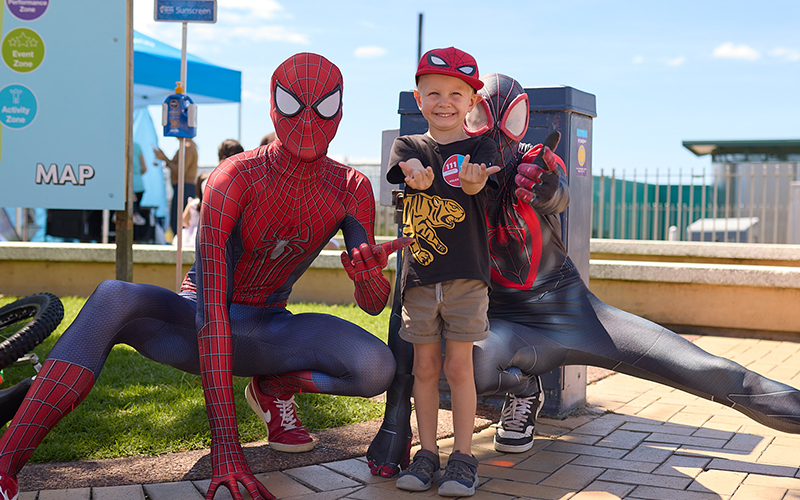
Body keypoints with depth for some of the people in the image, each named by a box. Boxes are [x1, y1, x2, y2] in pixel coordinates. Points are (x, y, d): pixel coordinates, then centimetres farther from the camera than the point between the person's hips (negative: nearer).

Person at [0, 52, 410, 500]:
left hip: (263, 334, 3)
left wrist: (371, 274, -36)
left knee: (378, 368, -27)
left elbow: (374, 304, -7)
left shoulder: (351, 190, -10)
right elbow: (210, 311, -32)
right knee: (114, 299, -37)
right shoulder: (236, 178, -23)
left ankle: (276, 385, 5)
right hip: (196, 328, -3)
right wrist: (226, 444, -41)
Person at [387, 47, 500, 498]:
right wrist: (417, 173, -43)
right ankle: (427, 453, 18)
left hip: (466, 275, -2)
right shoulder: (408, 146, 7)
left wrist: (474, 180, -47)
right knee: (425, 366, 8)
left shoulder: (479, 148, 1)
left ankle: (464, 457, 11)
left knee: (458, 367, 1)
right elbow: (409, 166, -17)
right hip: (419, 275, 2)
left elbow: (475, 184, -21)